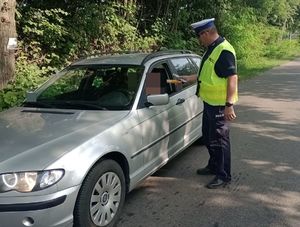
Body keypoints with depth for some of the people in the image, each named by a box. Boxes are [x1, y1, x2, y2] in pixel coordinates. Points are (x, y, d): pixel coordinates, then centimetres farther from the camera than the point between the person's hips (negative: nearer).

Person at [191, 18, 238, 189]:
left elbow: (232, 78, -24)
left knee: (219, 140, -1)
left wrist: (229, 105, -26)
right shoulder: (212, 48, 11)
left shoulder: (224, 51, -20)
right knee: (208, 136, 20)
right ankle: (213, 166, 38)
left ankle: (224, 176, 12)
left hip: (220, 104, -10)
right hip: (209, 102, 10)